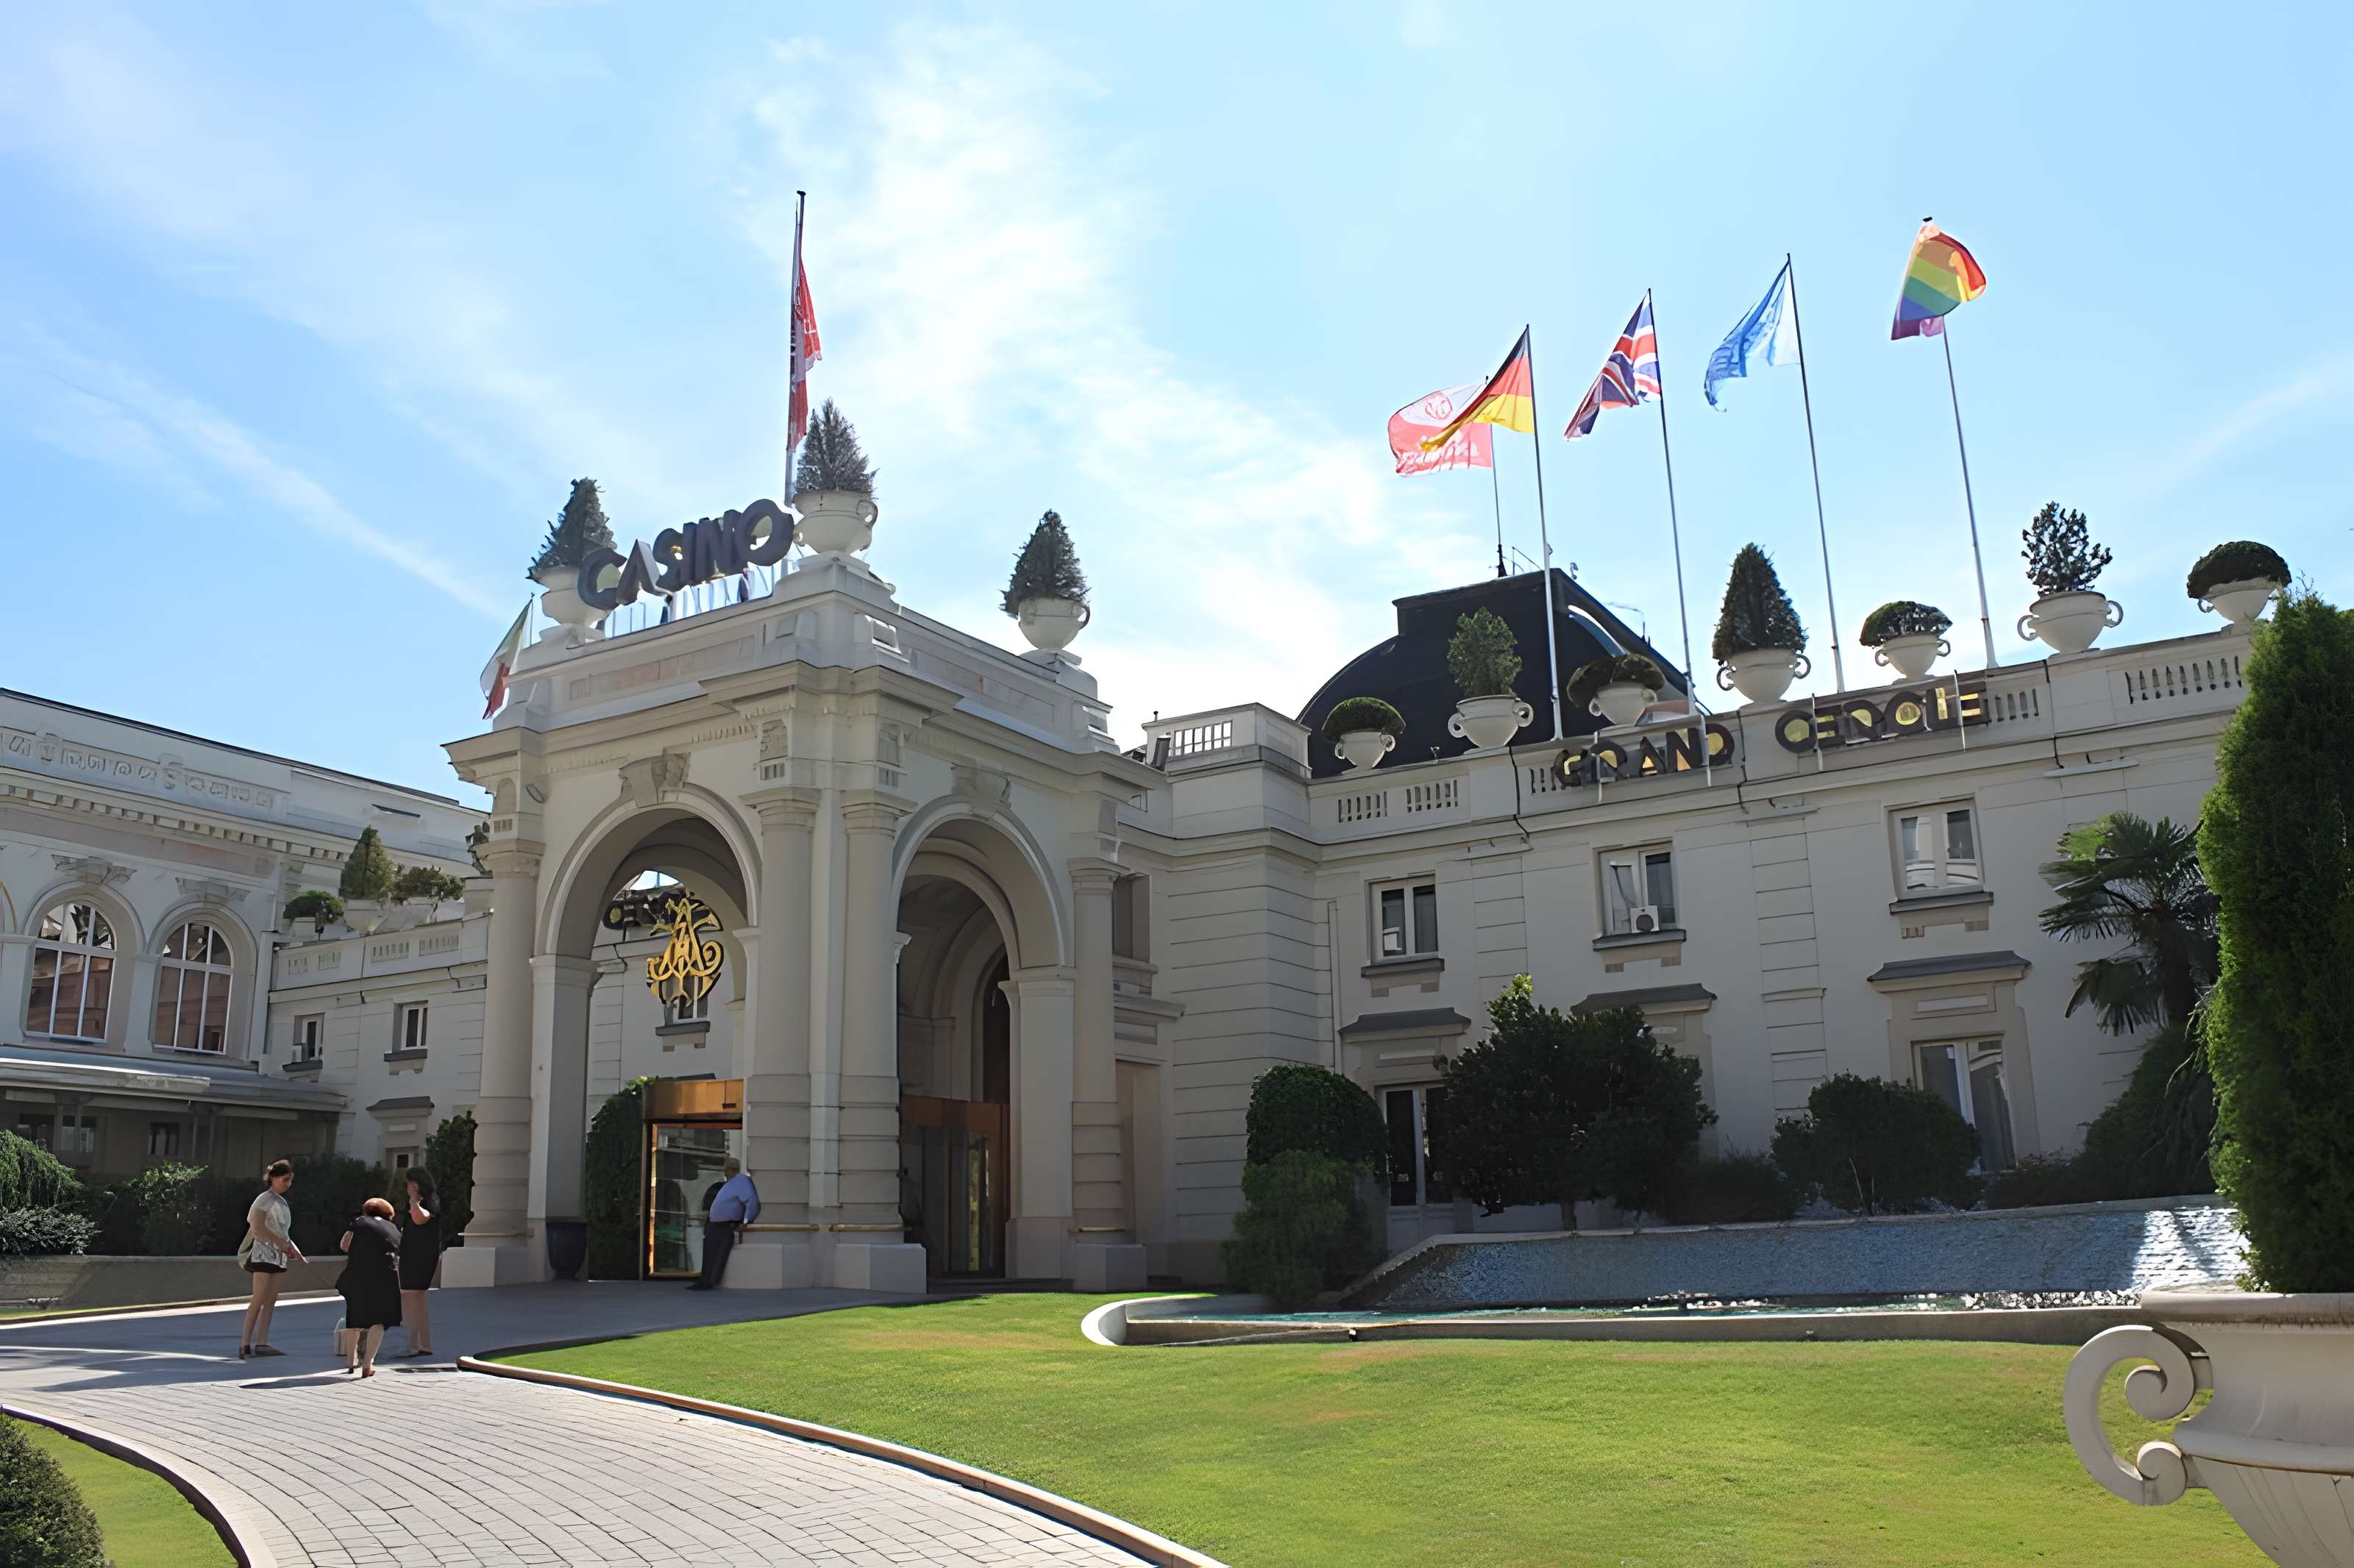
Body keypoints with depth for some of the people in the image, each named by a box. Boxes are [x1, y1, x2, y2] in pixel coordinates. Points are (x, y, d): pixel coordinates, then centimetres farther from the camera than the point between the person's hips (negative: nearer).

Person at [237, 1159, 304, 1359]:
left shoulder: (282, 1202, 18)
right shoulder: (265, 1200, -7)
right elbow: (258, 1227, -19)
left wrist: (295, 1252, 14)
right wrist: (282, 1243, -20)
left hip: (278, 1255, 8)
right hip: (263, 1253, -8)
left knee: (271, 1301, 3)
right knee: (259, 1300, -11)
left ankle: (262, 1343, 2)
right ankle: (245, 1344, -9)